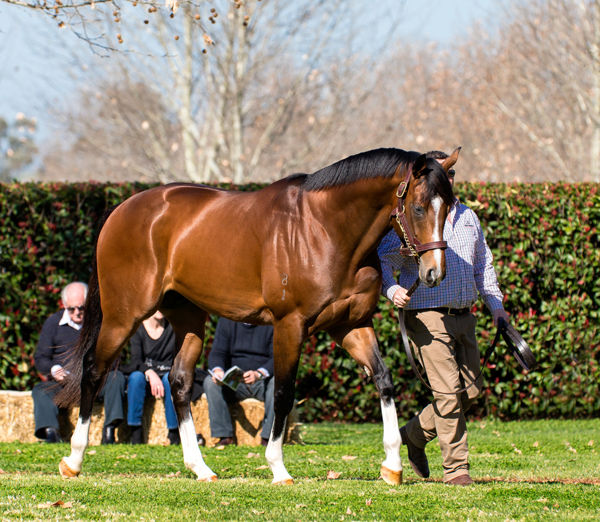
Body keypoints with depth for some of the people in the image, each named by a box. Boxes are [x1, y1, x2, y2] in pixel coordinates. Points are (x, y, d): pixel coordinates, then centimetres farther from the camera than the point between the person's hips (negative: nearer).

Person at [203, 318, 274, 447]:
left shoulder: (270, 322, -4)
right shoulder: (226, 321, 5)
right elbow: (217, 353, -1)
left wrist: (259, 374, -34)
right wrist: (218, 370, -27)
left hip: (263, 382, -2)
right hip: (234, 382, 2)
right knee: (210, 382, -25)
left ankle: (267, 437, -31)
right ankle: (225, 435, -28)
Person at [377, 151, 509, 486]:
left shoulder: (468, 216, 14)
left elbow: (483, 263, 23)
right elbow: (383, 261, -7)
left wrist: (495, 304, 16)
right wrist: (392, 289, -26)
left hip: (464, 317, 7)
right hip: (428, 318, -7)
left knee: (472, 390, 8)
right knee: (449, 391, -11)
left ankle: (415, 434, 28)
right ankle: (456, 467, -3)